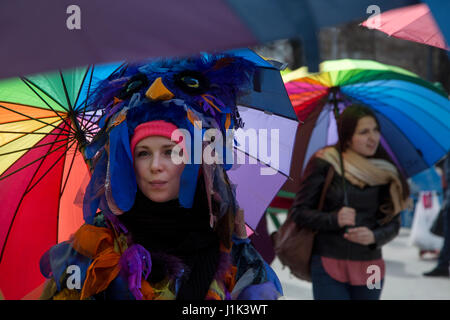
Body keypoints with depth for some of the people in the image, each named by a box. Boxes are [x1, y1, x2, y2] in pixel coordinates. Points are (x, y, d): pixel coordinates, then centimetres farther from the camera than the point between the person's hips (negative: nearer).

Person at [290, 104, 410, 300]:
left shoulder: (385, 172, 5)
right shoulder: (323, 164, -4)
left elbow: (393, 222, 5)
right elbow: (299, 212, -4)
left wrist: (373, 236, -17)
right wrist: (334, 219, -21)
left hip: (369, 267, 4)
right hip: (328, 266, -3)